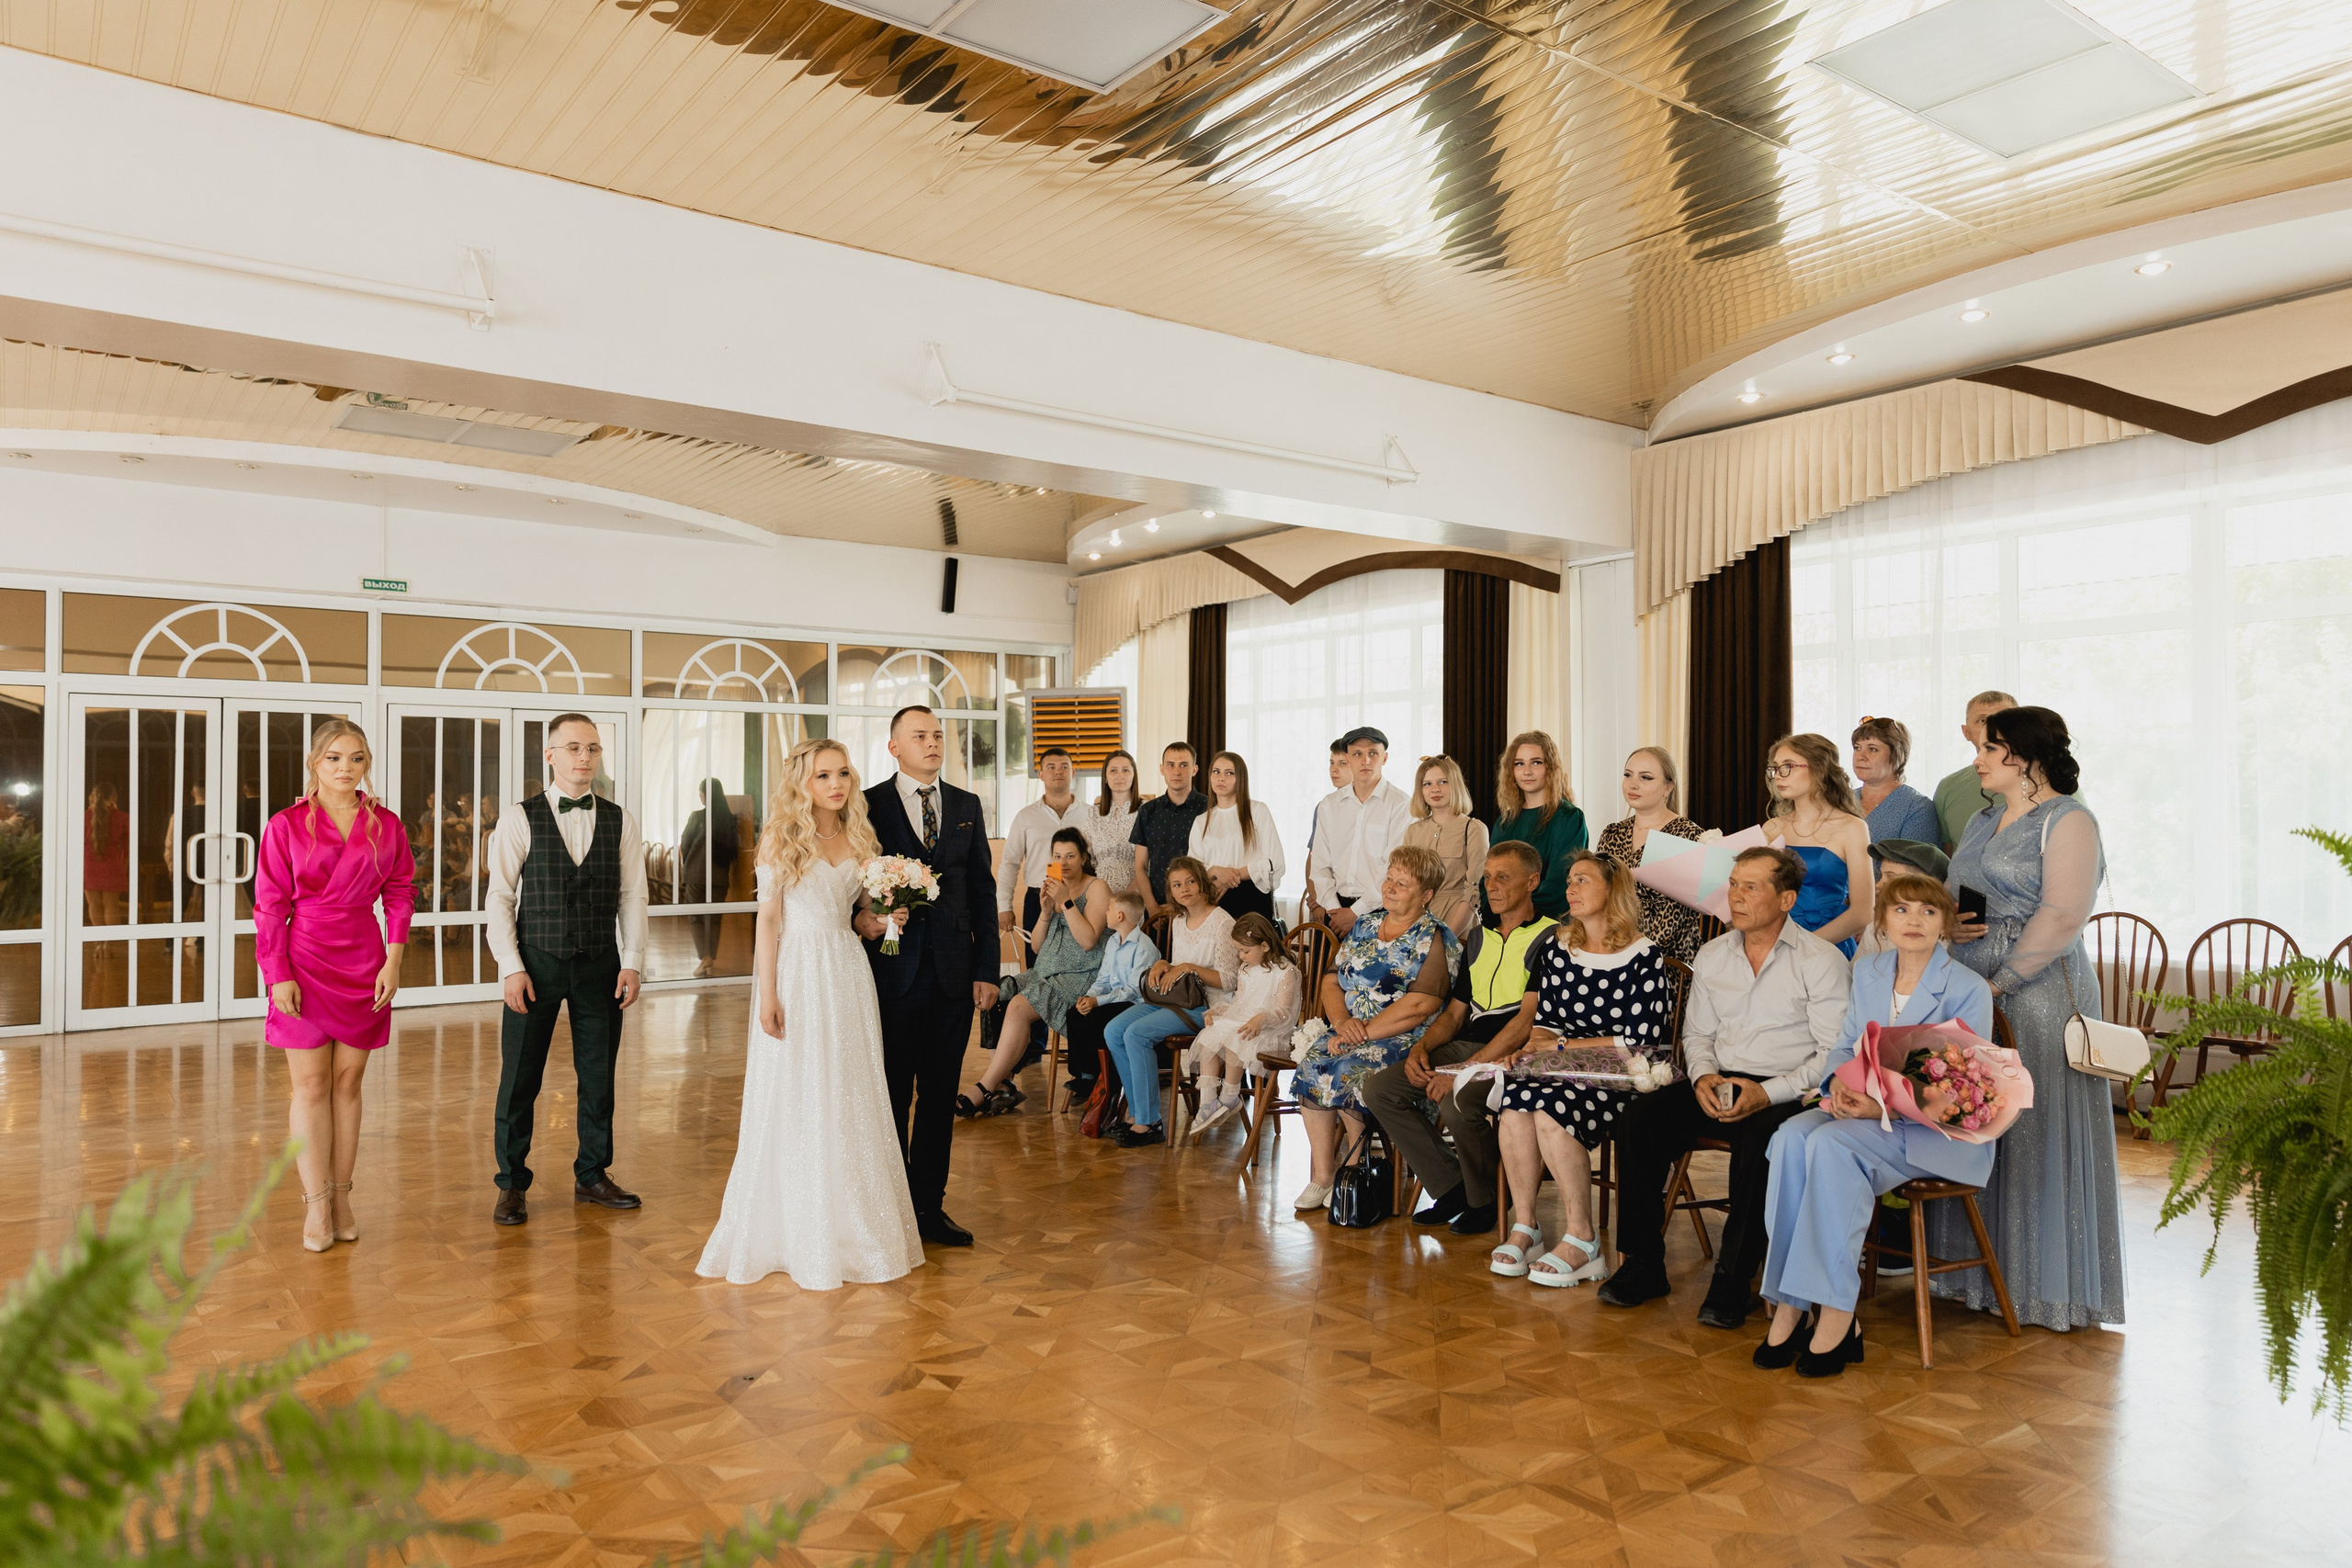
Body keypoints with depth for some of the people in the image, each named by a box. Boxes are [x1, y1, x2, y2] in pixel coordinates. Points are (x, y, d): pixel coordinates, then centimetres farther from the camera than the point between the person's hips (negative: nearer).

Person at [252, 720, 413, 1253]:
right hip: (304, 963, -2)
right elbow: (269, 906, -2)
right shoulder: (286, 826, -2)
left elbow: (401, 894, 7)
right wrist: (277, 975, -8)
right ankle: (316, 1204, 8)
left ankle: (341, 1196, 16)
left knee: (348, 1080, 8)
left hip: (364, 964, 2)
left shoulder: (386, 825, 4)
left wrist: (393, 960, -2)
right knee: (310, 1082, 1)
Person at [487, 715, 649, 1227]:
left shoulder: (621, 821, 4)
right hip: (536, 963, -2)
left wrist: (630, 962, -3)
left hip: (600, 965, 2)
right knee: (519, 1079, 4)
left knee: (598, 1075, 9)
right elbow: (500, 896, -3)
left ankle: (592, 1175, 25)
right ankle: (512, 1183, 19)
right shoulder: (520, 819, -2)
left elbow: (632, 896, 4)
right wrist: (511, 967, -10)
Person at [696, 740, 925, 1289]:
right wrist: (767, 994, -12)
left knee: (853, 1102, 8)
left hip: (849, 975, 5)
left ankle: (853, 1226, 20)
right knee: (795, 1104, 2)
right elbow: (768, 918, -6)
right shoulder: (782, 838, -3)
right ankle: (799, 1234, 14)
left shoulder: (857, 838, 10)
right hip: (798, 974, -4)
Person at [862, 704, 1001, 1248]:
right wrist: (859, 918, -21)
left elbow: (983, 890, 9)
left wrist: (987, 969, 4)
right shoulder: (868, 805, -1)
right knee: (890, 1097, 7)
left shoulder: (967, 806, 10)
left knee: (940, 1096, 11)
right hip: (893, 972, -3)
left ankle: (930, 1205, 23)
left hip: (954, 974, 3)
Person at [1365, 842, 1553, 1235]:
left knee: (1456, 1104, -34)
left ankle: (1482, 1202, -4)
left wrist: (1464, 1069, -21)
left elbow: (1527, 1021, -17)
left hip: (1513, 1056, -8)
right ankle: (1451, 1188, 1)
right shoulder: (1479, 937, 19)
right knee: (1379, 1088, -9)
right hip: (1464, 1046, 8)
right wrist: (1421, 1047, 1)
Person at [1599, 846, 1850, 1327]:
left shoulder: (1822, 961, -3)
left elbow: (1835, 1054, -9)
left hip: (1788, 1094, -5)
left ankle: (1733, 1282, -20)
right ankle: (1641, 1266, -11)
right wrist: (1703, 1076, -3)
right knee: (1639, 1119, -20)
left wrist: (1767, 1093, -20)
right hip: (1719, 1087, 5)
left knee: (1760, 1140, -37)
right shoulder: (1712, 955, 15)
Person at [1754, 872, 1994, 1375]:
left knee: (1832, 1142, -34)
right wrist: (1839, 1085, -10)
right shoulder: (1868, 971, 12)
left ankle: (1835, 1316, -29)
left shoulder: (1969, 991, -6)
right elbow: (1845, 1045, 14)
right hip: (1865, 1110, 5)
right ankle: (1788, 1305, -26)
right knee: (1791, 1135, -28)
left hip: (1942, 1130, -5)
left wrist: (1885, 1106, -26)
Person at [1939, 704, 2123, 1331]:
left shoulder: (2068, 820, -8)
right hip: (1971, 990, 8)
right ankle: (1979, 1270, 21)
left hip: (2038, 992, -7)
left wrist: (2000, 981, -18)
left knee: (2035, 1128, -1)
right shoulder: (1982, 821, 16)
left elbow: (2063, 916, -17)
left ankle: (2048, 1285, 12)